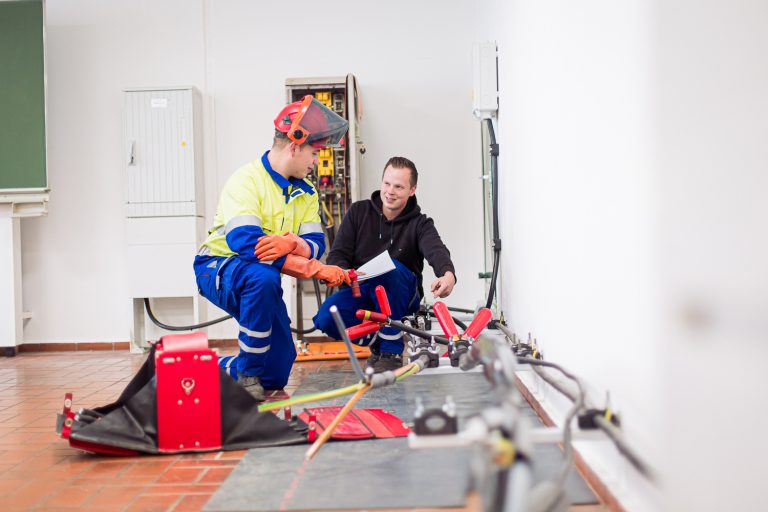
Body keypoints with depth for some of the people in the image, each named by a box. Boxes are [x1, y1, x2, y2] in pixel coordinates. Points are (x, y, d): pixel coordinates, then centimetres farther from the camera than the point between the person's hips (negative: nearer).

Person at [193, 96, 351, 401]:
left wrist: (292, 243, -37)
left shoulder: (305, 192, 2)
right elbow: (245, 242, -36)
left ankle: (219, 370, 28)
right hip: (217, 267, -7)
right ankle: (248, 373, -24)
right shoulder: (247, 180, -22)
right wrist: (316, 269, -39)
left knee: (277, 374, -1)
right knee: (262, 277, -41)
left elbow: (315, 243, -10)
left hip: (260, 278, 7)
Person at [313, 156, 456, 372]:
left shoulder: (420, 224, -6)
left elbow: (436, 251, -27)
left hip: (400, 296, -2)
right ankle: (376, 341, 4)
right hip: (361, 291, 2)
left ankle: (392, 350, -21)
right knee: (326, 318, -27)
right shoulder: (358, 212, 0)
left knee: (389, 267, -35)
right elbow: (337, 254, -4)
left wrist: (448, 274, -52)